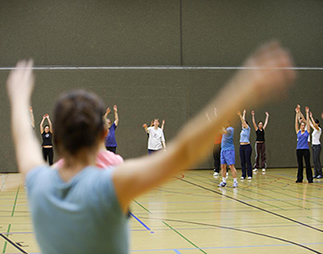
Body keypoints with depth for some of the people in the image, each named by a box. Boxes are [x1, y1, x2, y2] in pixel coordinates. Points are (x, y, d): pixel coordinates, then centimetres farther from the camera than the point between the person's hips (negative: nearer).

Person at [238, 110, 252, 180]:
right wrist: (244, 114, 31)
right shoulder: (243, 129, 14)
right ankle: (243, 175, 9)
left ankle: (249, 175, -1)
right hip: (241, 146, 7)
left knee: (248, 161, -5)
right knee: (242, 161, 5)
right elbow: (243, 121, 22)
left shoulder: (248, 129, -4)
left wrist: (240, 115, -23)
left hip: (247, 146, -7)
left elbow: (244, 121, -15)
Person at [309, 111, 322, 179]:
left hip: (317, 146, -9)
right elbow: (310, 124, 24)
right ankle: (316, 174, 10)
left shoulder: (319, 129, -10)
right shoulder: (314, 129, 13)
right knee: (314, 160, 7)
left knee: (317, 160, -9)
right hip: (313, 145, 9)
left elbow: (314, 124, -27)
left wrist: (311, 117, -27)